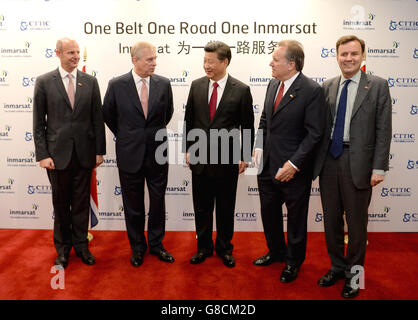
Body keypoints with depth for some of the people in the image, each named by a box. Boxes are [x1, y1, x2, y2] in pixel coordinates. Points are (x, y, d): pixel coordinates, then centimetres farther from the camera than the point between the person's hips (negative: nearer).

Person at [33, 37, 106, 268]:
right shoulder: (44, 82, 0)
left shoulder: (90, 82, 4)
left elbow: (97, 119, 4)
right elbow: (38, 123, -1)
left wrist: (100, 151, 1)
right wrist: (42, 155, -7)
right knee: (61, 204, 11)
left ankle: (81, 245, 26)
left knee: (82, 202, 10)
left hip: (84, 153, 1)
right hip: (58, 153, -1)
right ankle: (63, 248, 27)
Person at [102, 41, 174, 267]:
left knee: (158, 202, 12)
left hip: (157, 153, 2)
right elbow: (108, 115, 8)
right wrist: (124, 136, 12)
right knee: (133, 205, 11)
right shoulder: (117, 85, -6)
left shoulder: (163, 84, -1)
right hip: (130, 154, -1)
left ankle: (156, 244, 31)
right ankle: (137, 247, 29)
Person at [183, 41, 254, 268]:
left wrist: (245, 157, -4)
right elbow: (189, 119, 9)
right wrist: (187, 148, 5)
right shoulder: (196, 86, 4)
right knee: (201, 207, 13)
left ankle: (224, 248, 30)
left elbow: (247, 127, -2)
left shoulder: (241, 90, -6)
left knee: (226, 208, 11)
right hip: (199, 157, 3)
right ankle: (203, 247, 31)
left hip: (227, 159, -3)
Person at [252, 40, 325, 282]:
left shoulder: (312, 91, -15)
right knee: (269, 212, 20)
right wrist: (259, 147, 3)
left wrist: (294, 164, -21)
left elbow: (314, 133, -17)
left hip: (293, 170, -7)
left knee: (296, 217, 12)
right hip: (268, 165, 7)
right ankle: (276, 251, 44)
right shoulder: (273, 85, 7)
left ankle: (294, 261, 34)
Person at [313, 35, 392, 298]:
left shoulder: (378, 85, -2)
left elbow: (383, 129, -5)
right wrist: (317, 160, 4)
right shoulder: (328, 86, 9)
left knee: (356, 222, 8)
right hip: (329, 160, 4)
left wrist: (379, 168, -11)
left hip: (358, 163, -4)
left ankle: (353, 272, 29)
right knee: (331, 219, 14)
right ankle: (337, 266, 34)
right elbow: (321, 126, 8)